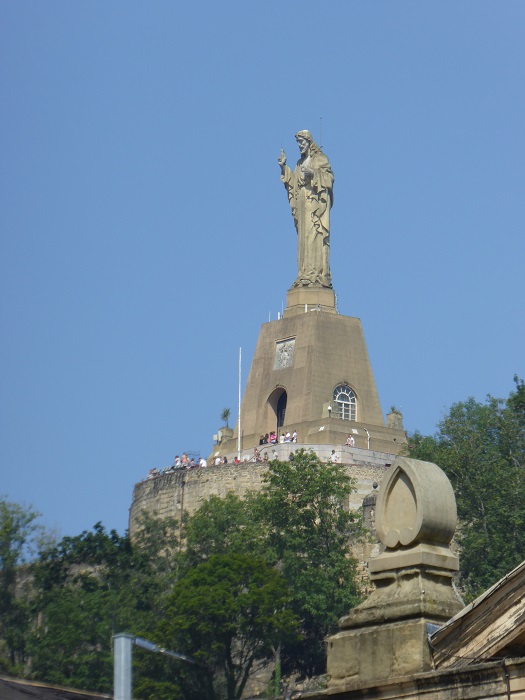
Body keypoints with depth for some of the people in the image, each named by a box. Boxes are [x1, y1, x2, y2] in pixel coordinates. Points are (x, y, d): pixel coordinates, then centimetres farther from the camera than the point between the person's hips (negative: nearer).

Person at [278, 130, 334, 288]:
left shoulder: (320, 159, 2)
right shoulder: (300, 163, 22)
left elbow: (328, 177, -8)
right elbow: (293, 183, 18)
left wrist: (312, 174, -22)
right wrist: (284, 167, 9)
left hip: (316, 204, -7)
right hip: (303, 206, 7)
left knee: (316, 238, -14)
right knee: (304, 239, 1)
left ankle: (320, 274, -19)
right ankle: (305, 275, -2)